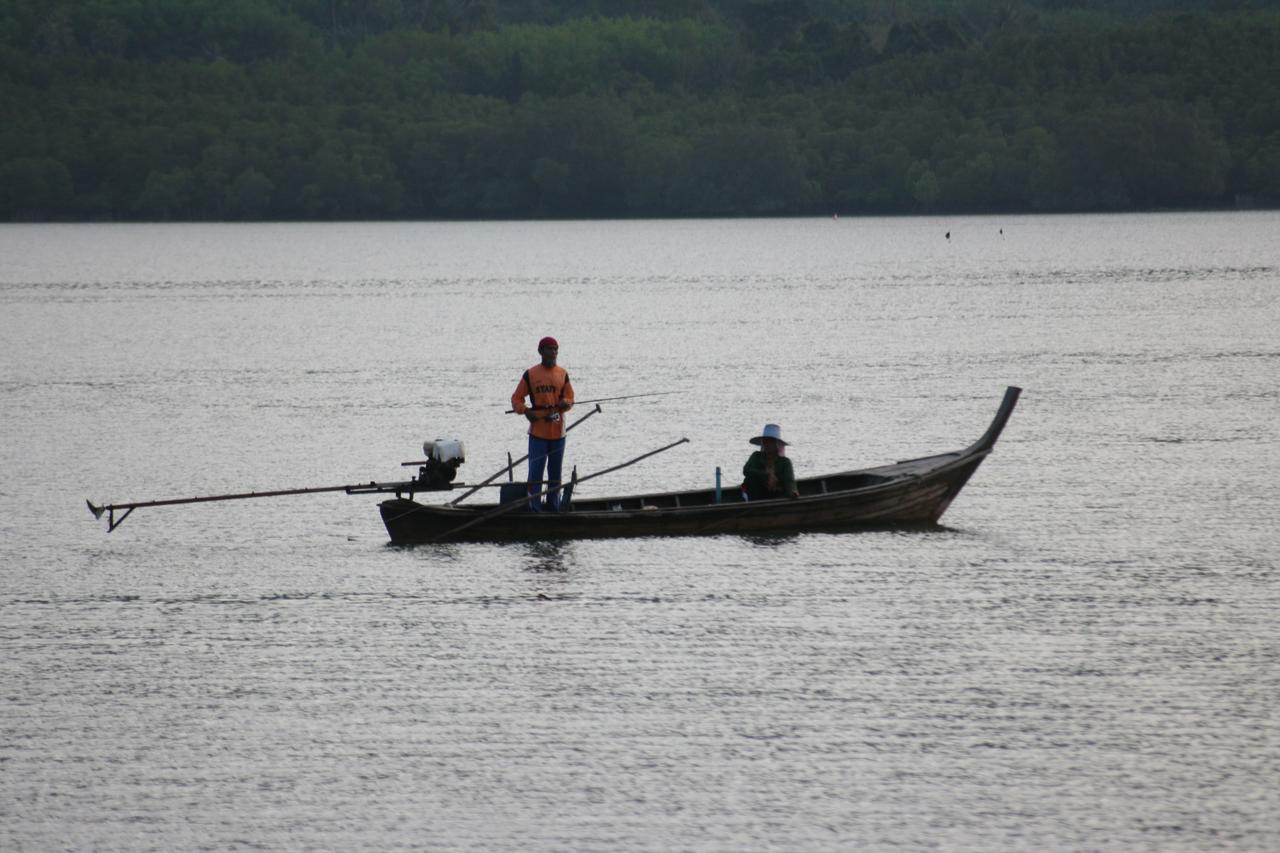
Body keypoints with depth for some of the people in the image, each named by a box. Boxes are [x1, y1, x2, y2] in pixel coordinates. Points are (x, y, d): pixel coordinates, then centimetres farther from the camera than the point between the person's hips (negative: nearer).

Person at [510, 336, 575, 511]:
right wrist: (525, 411, -16)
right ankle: (534, 508, -4)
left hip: (557, 431, 3)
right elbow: (517, 398, 3)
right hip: (538, 431, -3)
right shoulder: (530, 374, -2)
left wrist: (565, 403, -12)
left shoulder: (562, 374, 7)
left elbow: (570, 398, 11)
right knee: (535, 471, -7)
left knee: (555, 471, 11)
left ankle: (554, 507, 21)